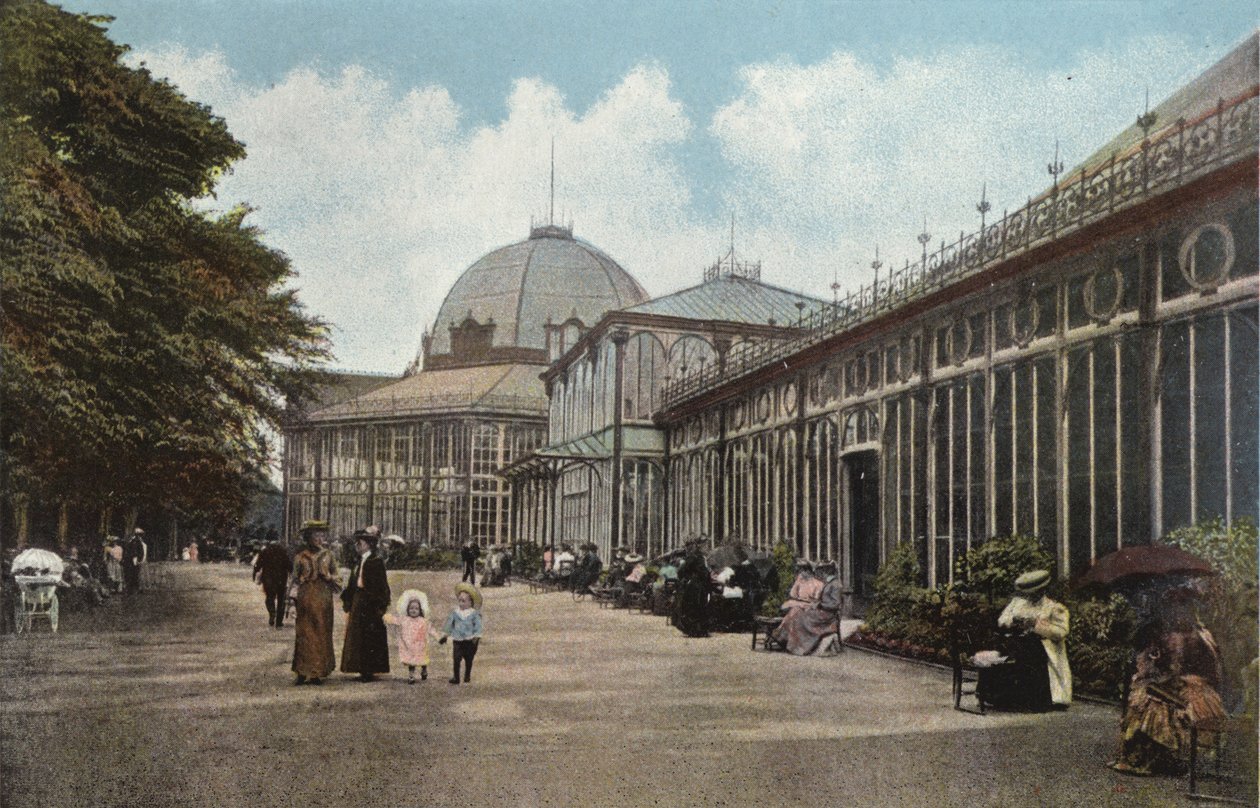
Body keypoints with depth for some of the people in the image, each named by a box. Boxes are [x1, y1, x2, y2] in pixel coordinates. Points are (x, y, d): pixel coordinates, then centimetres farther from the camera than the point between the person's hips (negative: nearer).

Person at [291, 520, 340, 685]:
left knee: (321, 635, 2)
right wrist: (294, 598, 0)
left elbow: (336, 578, 12)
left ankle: (317, 673, 8)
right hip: (305, 600, -1)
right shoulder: (301, 556, 4)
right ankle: (302, 673, 4)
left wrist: (327, 575, -8)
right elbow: (295, 580, 7)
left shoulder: (327, 555, 8)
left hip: (323, 601, 1)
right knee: (303, 635, -3)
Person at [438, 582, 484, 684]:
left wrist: (477, 637, -13)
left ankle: (467, 676, 25)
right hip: (457, 640, 1)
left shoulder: (474, 613, -5)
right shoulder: (455, 612, 2)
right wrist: (445, 635, 12)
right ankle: (456, 677, 0)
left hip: (469, 640, -1)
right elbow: (449, 623, 10)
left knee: (469, 659, 9)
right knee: (456, 659, -6)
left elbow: (478, 625, -5)